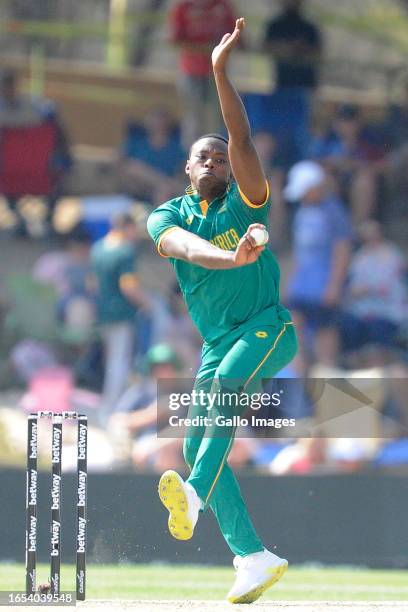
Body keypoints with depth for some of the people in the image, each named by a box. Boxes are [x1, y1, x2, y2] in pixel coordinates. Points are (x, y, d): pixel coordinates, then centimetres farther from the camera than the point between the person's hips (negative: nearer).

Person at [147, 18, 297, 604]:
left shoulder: (244, 202, 2)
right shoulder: (168, 215, 6)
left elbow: (242, 139, -15)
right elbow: (185, 247, -18)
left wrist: (221, 72, -24)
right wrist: (230, 258, -39)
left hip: (268, 327, -5)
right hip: (217, 342, 5)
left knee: (226, 383, -33)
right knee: (198, 445, -5)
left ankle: (195, 494, -52)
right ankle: (253, 557, -5)